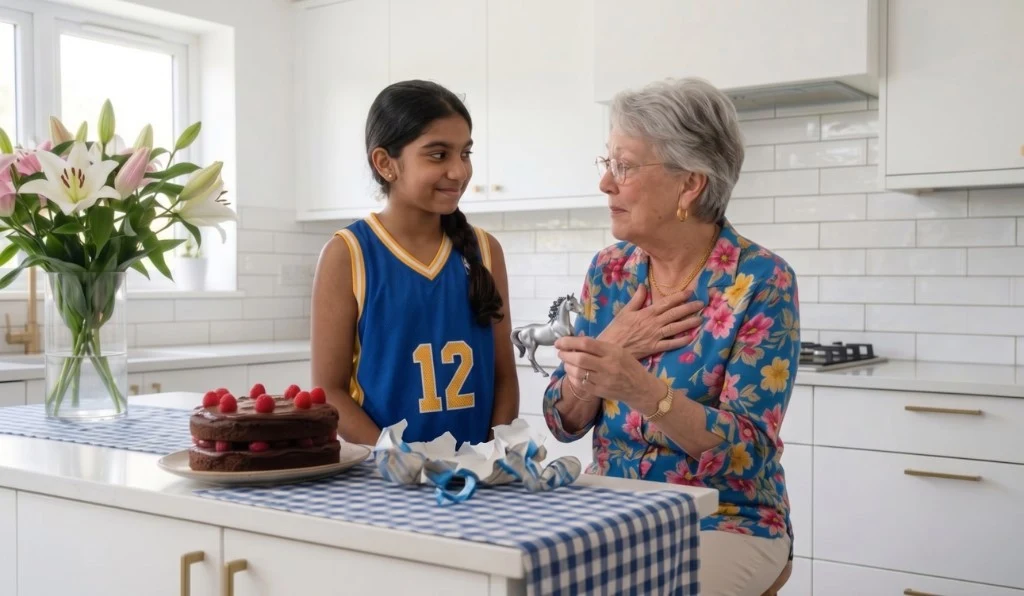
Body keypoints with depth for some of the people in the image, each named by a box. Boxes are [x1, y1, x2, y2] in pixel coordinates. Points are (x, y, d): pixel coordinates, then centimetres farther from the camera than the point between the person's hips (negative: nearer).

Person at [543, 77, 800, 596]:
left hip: (726, 525, -4)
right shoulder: (609, 270, 0)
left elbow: (748, 450, -18)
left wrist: (638, 386, -33)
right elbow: (563, 421, 3)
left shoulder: (762, 282, -14)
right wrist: (610, 351, -16)